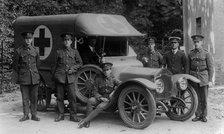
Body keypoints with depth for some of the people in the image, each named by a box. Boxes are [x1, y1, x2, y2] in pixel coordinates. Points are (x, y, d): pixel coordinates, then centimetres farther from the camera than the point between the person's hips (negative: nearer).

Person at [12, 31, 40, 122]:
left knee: (34, 97, 4)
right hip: (23, 78, -2)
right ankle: (25, 115, 12)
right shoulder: (18, 51, 0)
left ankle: (34, 115, 12)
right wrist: (19, 74, 8)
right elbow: (15, 65, 8)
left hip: (34, 78, 2)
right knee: (25, 98, 3)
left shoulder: (35, 51, 7)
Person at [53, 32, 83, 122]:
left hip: (70, 77, 0)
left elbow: (80, 63, 14)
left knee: (72, 97, -4)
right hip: (60, 77, 0)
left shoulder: (75, 52, 9)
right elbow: (55, 65, 13)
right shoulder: (59, 52, 8)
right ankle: (60, 115, 13)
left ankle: (73, 115, 5)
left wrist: (73, 68, -1)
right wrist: (54, 76, 9)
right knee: (59, 97, 3)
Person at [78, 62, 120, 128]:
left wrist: (114, 91, -18)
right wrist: (101, 98, -16)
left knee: (99, 107, -34)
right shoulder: (98, 78, 3)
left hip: (109, 99, -2)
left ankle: (84, 121, -31)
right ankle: (87, 122, -30)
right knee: (90, 101, -32)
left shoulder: (113, 79, 2)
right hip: (99, 97, 2)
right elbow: (94, 91, 0)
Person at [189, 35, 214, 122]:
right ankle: (198, 115, 12)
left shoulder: (206, 54, 0)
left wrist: (210, 80, -6)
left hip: (203, 77, -2)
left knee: (204, 98, 1)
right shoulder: (190, 54, 9)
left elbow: (211, 68, 0)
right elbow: (188, 68, 13)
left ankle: (204, 116, 11)